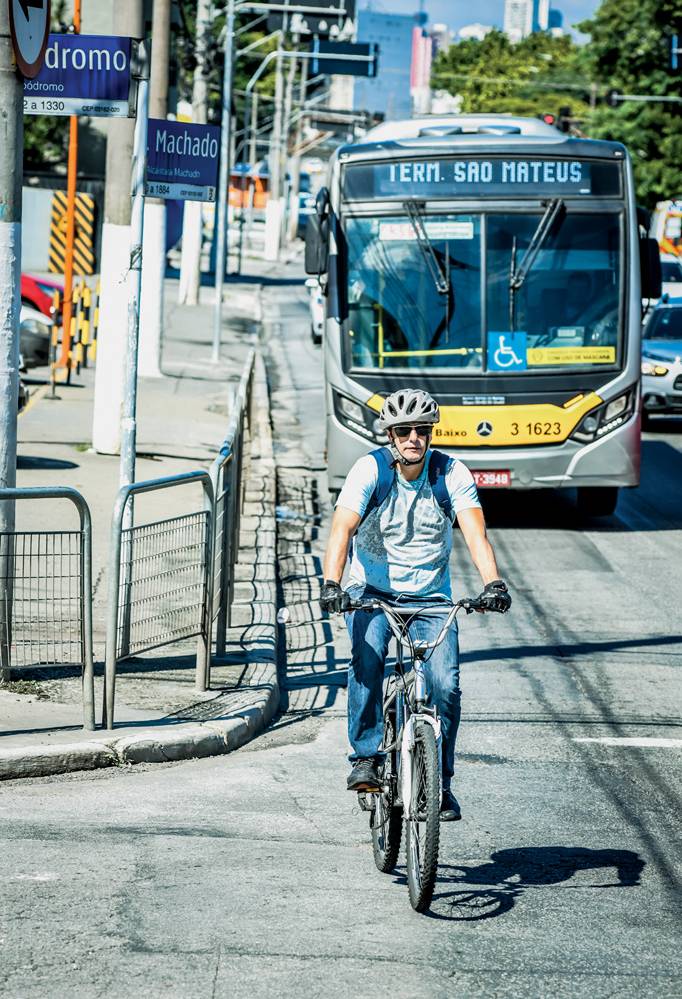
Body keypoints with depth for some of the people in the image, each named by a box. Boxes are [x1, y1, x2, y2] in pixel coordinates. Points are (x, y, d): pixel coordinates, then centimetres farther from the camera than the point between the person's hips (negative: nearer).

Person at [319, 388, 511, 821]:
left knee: (446, 684, -14)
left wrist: (493, 583, -38)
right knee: (367, 659, -30)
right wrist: (331, 584, -40)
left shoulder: (452, 473, -11)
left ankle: (440, 781, 2)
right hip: (372, 591, -1)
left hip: (430, 595, 1)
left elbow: (476, 532, -21)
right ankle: (367, 757, -19)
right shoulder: (371, 469, -14)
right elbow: (342, 529, -24)